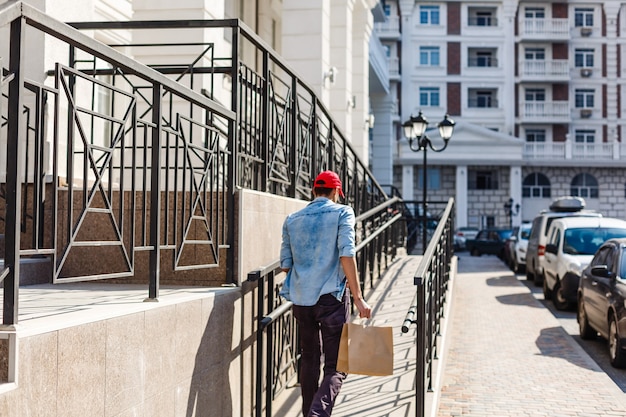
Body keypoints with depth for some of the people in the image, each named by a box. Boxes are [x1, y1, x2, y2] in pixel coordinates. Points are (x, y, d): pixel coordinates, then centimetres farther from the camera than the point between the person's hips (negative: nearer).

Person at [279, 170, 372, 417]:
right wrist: (357, 297, -13)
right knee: (336, 366, -2)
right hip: (331, 297, -4)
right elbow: (346, 255, -14)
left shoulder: (292, 220, 9)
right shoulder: (341, 213, -2)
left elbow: (285, 265, 9)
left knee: (309, 359, 20)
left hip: (301, 299, 4)